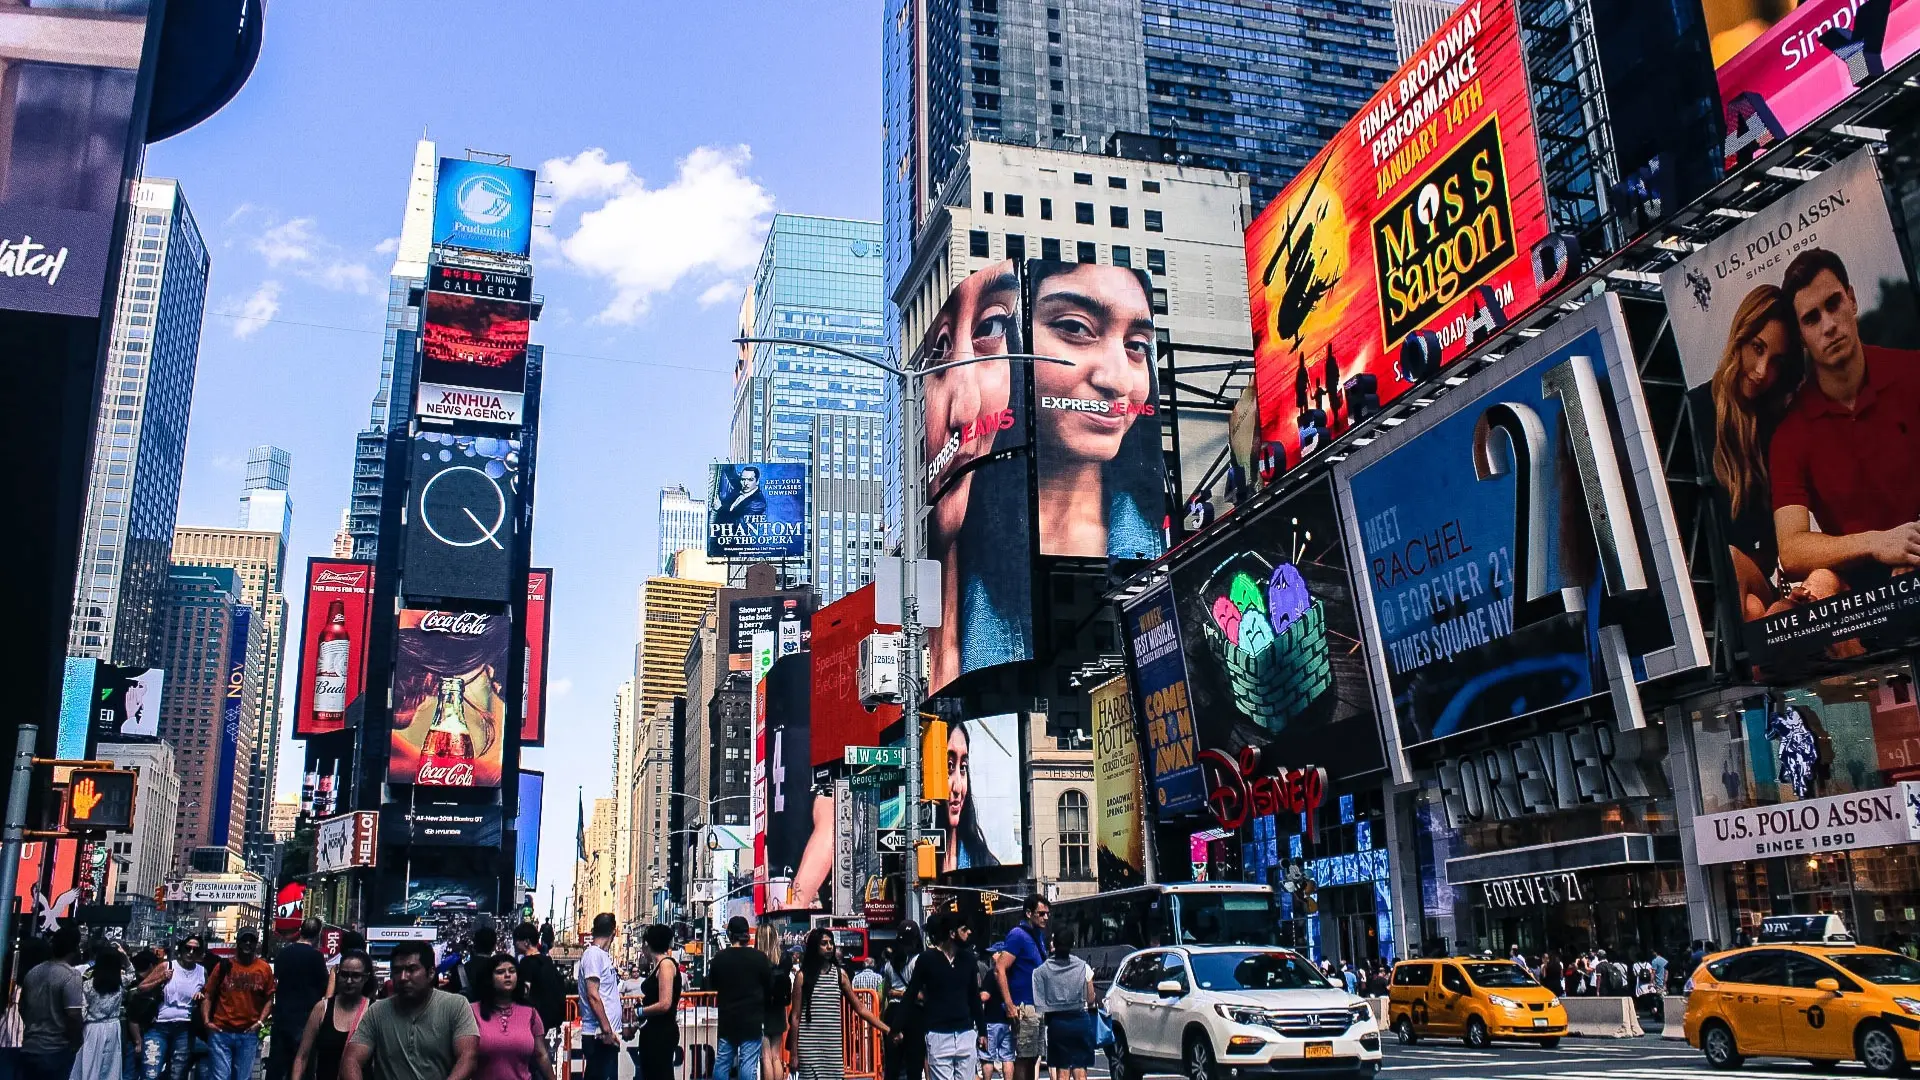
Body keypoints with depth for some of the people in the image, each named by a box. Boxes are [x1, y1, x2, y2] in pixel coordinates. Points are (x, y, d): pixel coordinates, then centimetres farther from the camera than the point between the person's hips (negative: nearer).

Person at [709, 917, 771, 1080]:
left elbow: (711, 986, 10)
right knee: (748, 1064, -2)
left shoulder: (719, 958, -4)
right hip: (752, 1019, -3)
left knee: (722, 1062, 12)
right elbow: (770, 987, -2)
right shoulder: (759, 957, -11)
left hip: (727, 1019, 3)